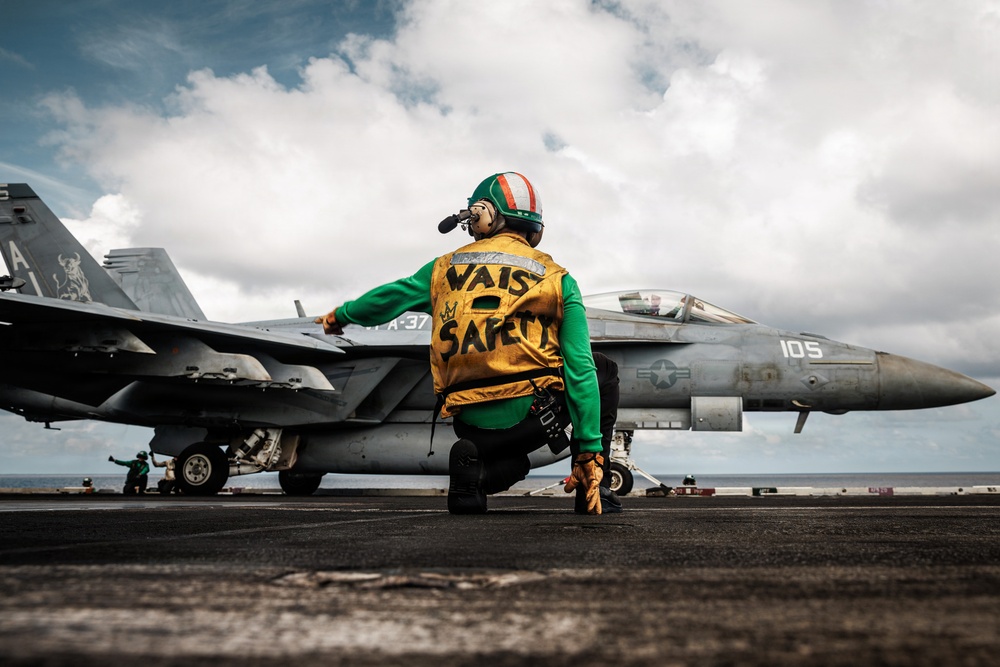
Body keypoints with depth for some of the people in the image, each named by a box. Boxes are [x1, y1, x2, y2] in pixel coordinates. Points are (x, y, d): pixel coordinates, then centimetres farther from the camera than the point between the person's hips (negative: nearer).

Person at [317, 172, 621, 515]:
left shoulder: (445, 268, 11)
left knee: (512, 460, 38)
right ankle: (593, 490, 15)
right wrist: (589, 451, 1)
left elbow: (387, 298, 25)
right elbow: (581, 368, -2)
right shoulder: (557, 279, 5)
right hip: (532, 412, -3)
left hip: (471, 423, 4)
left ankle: (479, 468, 2)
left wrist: (341, 315, 47)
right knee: (602, 371, 26)